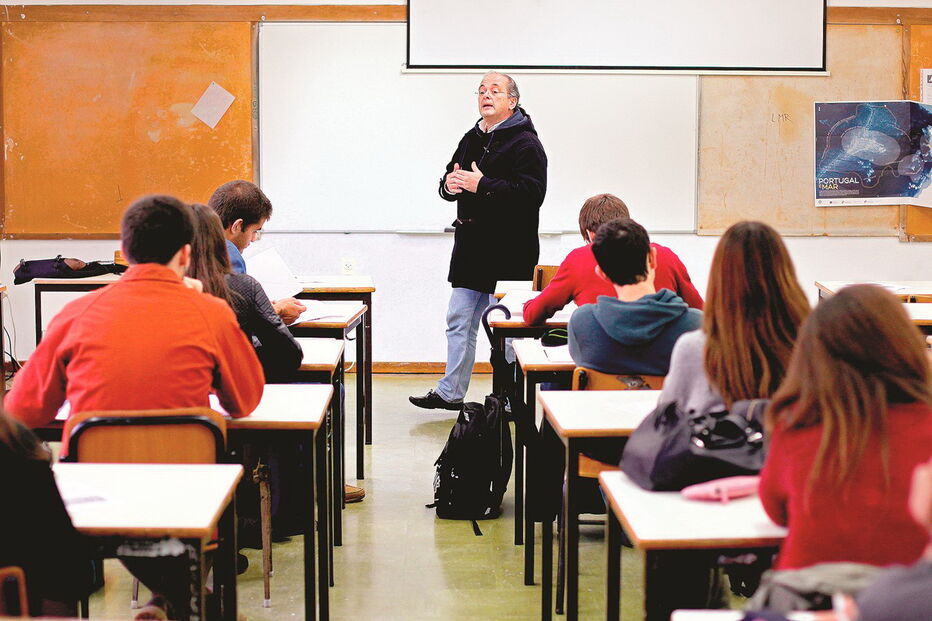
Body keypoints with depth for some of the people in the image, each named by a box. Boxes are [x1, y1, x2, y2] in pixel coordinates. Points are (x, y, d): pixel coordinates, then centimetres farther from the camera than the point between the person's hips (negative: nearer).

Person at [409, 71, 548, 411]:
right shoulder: (472, 139, 16)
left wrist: (483, 185, -23)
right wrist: (450, 184, -3)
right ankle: (450, 392, 20)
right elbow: (449, 184, 21)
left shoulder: (525, 143, -10)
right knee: (459, 321, 11)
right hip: (471, 248, 8)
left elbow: (531, 193, -22)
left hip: (508, 252, -8)